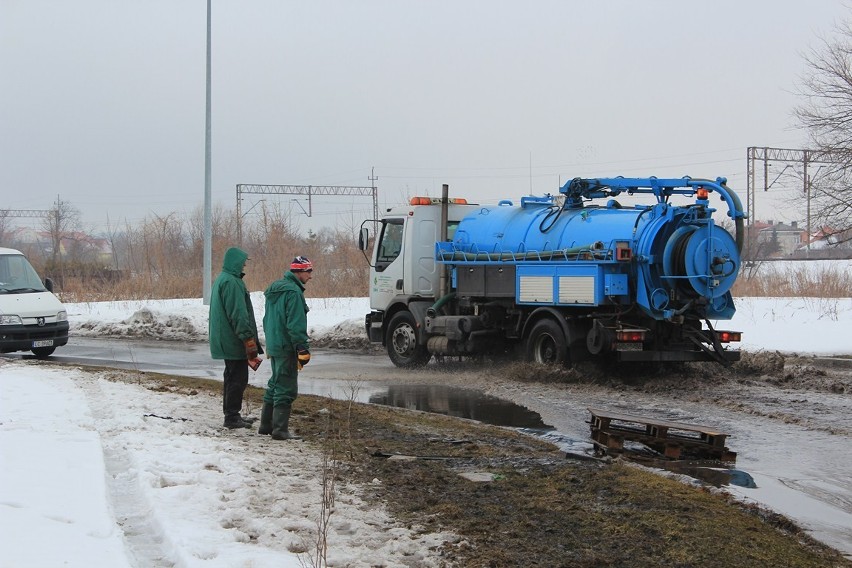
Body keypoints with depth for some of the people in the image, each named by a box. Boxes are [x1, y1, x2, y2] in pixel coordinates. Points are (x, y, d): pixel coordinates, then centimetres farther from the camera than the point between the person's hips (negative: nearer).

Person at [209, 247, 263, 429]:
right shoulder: (231, 282, -17)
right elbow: (238, 313, -21)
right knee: (238, 378, -6)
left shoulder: (222, 279, 16)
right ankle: (232, 417, -4)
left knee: (232, 377, 16)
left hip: (225, 340, 11)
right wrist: (249, 339, -19)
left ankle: (231, 415, 21)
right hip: (234, 340, -11)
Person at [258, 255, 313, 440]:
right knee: (286, 388, -5)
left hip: (274, 345, 10)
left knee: (275, 385, 19)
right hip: (287, 347, -10)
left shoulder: (274, 289, 14)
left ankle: (266, 424, 24)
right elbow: (296, 325, -20)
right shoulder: (293, 292, -17)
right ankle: (280, 430, -5)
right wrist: (303, 350, -18)